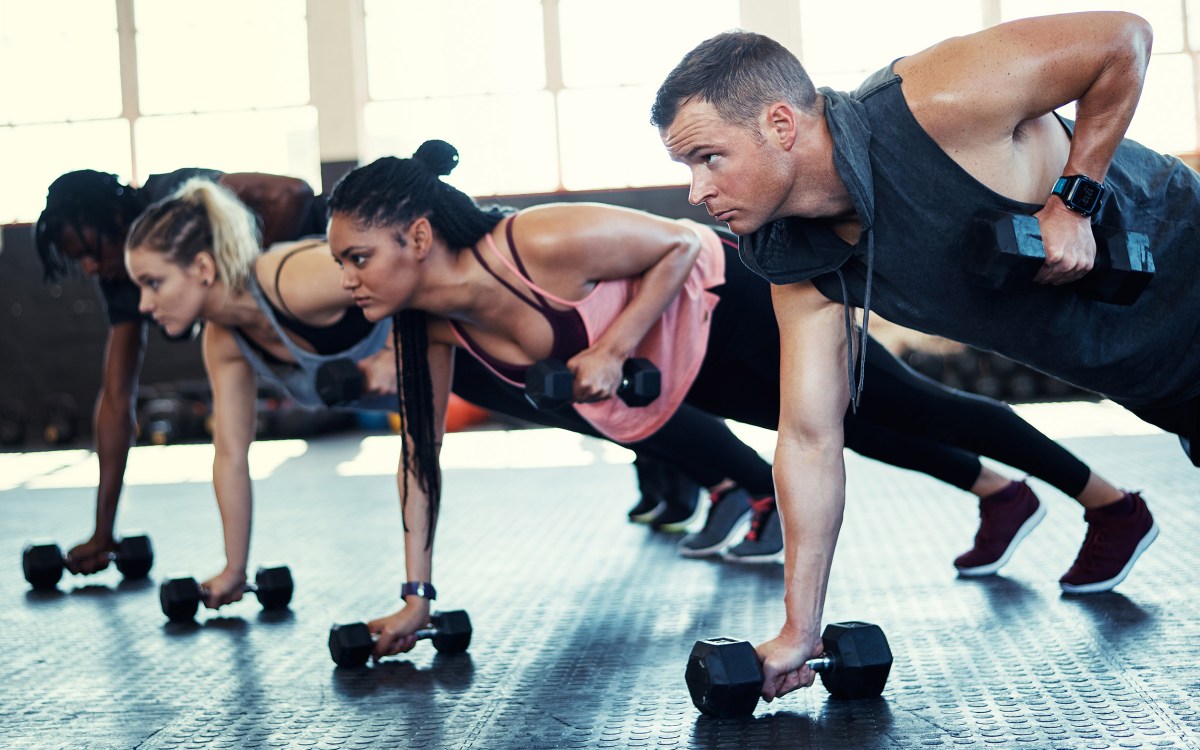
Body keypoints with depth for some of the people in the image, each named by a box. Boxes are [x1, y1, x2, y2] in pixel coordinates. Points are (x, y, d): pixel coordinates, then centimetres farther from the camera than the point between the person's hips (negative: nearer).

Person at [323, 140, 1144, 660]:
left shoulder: (540, 245, -38)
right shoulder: (430, 324, -16)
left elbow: (683, 240, -25)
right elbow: (421, 448, -5)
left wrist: (611, 348, -34)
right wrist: (417, 596, -7)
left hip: (734, 304, -7)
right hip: (675, 373, 7)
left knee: (916, 408, 8)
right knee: (861, 432, 25)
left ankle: (1115, 502, 28)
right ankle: (1002, 495, 50)